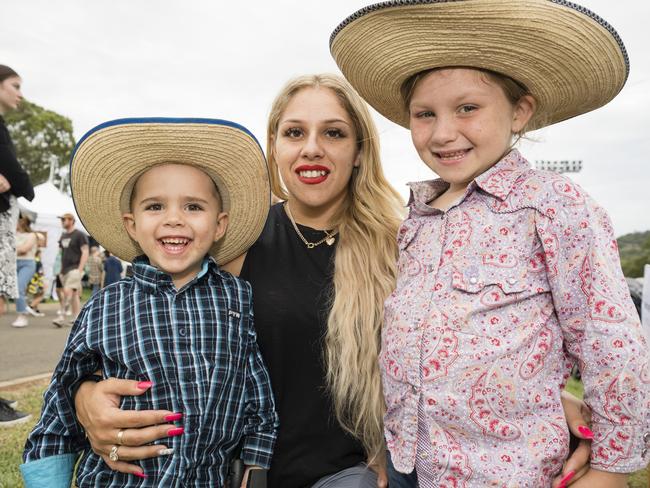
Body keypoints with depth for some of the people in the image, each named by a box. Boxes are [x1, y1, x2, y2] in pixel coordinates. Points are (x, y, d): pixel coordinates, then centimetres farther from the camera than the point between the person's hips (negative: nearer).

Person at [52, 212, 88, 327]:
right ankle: (76, 319, 10)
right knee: (74, 294, 8)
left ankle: (62, 317, -16)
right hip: (65, 269, 7)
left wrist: (80, 269, -17)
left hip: (74, 269, -7)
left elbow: (85, 252, -10)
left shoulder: (79, 235, -5)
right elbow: (62, 253, 21)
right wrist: (61, 270, 15)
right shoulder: (63, 236, 17)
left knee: (67, 291, -17)